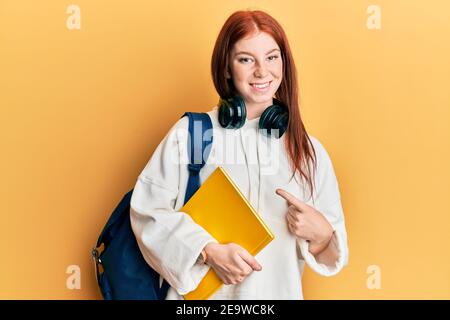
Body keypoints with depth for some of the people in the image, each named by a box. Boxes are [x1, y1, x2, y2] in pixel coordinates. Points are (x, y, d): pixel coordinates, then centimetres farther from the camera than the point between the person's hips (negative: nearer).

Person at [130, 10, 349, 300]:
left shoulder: (310, 151, -2)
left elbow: (328, 239, 4)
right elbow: (148, 209, -10)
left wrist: (321, 234, -17)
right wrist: (209, 251, -20)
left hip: (278, 292, 2)